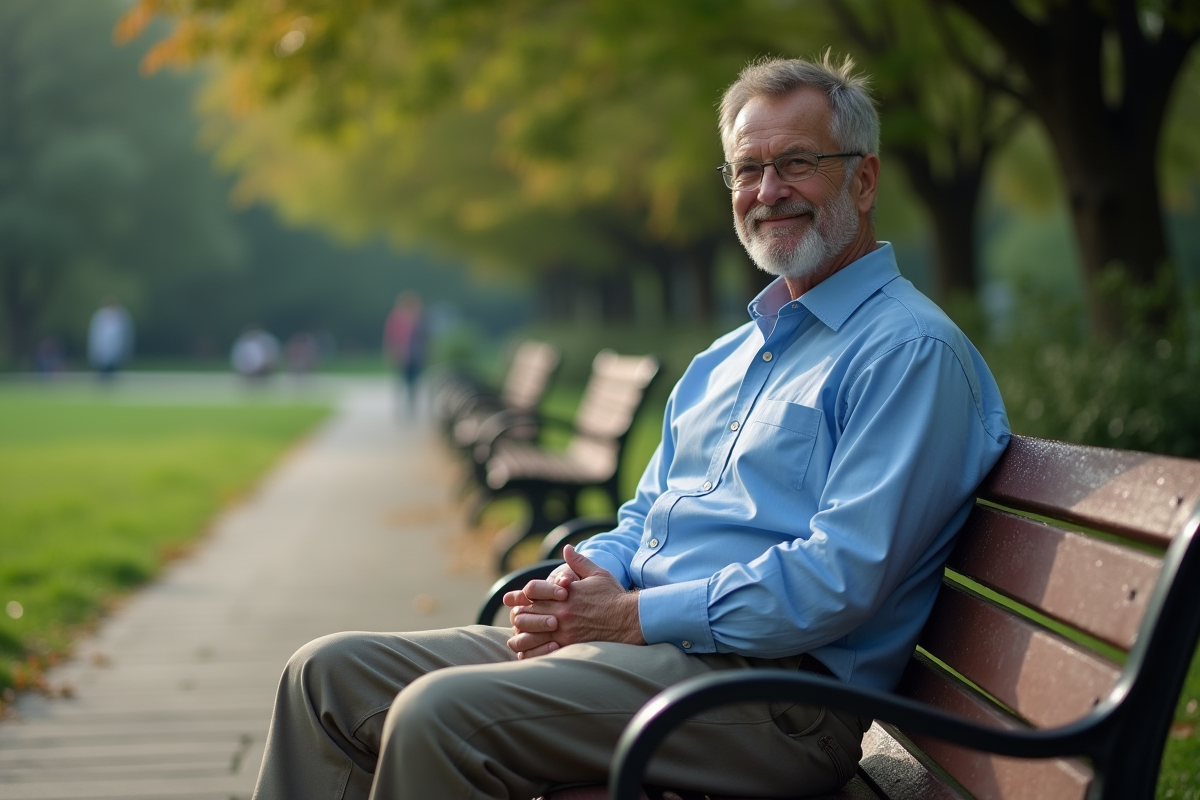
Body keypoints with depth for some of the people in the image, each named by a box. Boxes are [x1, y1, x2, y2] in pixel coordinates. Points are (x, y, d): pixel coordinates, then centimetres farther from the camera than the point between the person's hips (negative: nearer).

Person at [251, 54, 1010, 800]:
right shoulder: (724, 359, 22)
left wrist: (633, 616, -14)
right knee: (328, 674, -1)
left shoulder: (912, 350, -8)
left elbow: (840, 581, -18)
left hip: (772, 684, -9)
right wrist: (583, 581, 1)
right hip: (646, 645, 9)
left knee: (441, 714, -29)